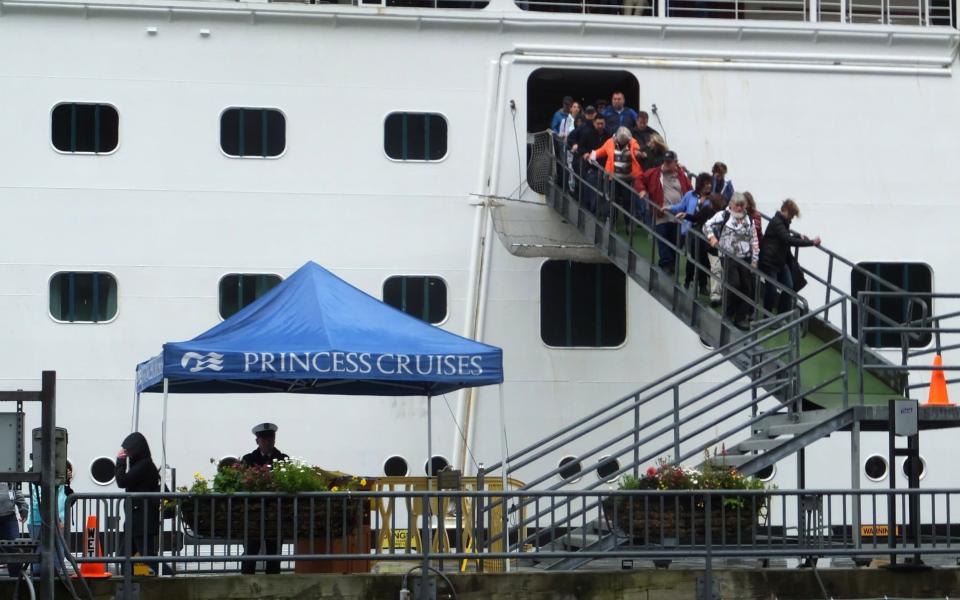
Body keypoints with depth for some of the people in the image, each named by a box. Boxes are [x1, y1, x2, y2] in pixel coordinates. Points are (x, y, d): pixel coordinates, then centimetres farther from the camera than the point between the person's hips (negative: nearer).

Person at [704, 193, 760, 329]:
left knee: (747, 287, 2)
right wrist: (711, 236, -24)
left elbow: (754, 240, 14)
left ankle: (741, 317, 12)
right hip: (729, 257, -4)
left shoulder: (748, 220, 13)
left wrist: (754, 260, 8)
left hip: (745, 259, 4)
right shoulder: (723, 216, 0)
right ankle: (728, 314, 4)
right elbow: (707, 226, -3)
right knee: (734, 285, -14)